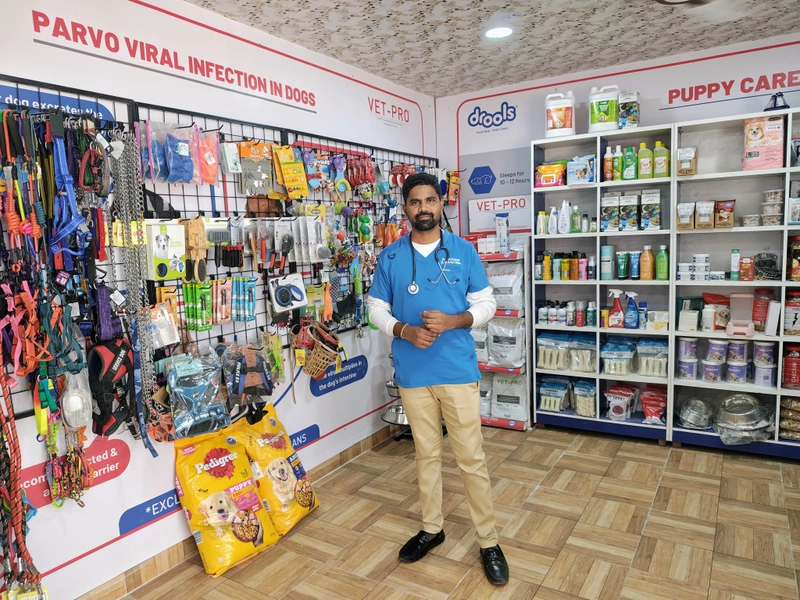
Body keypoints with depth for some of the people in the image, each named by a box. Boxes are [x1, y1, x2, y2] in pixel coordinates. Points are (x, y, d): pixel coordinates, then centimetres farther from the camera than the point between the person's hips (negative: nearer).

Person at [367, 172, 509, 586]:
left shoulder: (464, 251, 0)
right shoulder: (390, 257, 2)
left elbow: (486, 304, 2)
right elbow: (376, 309, 6)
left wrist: (453, 321, -17)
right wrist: (405, 331, -14)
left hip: (458, 370, -1)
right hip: (413, 373, 2)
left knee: (471, 458, 4)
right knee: (426, 454, 16)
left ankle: (488, 542, 22)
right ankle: (432, 528, 35)